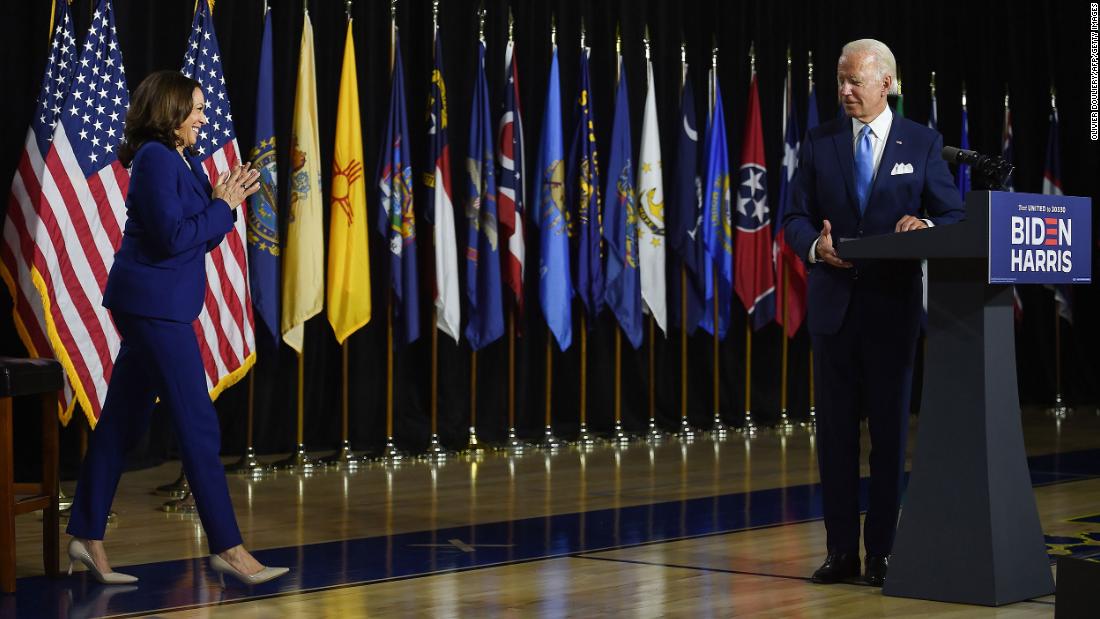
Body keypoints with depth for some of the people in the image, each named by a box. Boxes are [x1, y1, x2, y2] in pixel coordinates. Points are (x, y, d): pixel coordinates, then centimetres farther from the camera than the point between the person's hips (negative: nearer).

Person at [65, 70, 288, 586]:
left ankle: (86, 538, 17)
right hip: (155, 306, -10)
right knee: (199, 426, -7)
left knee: (121, 424, 11)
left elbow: (201, 240, 17)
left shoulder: (182, 161, 15)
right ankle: (227, 549, -3)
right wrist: (221, 205, -9)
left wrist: (224, 201, 2)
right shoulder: (156, 158, -13)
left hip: (150, 307, 10)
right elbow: (173, 237, -19)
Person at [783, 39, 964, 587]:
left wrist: (925, 225, -20)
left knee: (890, 428, 3)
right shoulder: (819, 142, 7)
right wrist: (815, 244, -17)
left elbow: (953, 216, 2)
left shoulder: (922, 144, 2)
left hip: (894, 303, -2)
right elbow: (795, 217, 5)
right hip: (833, 301, 2)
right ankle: (841, 551, 12)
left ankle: (882, 552, 11)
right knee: (835, 428, 5)